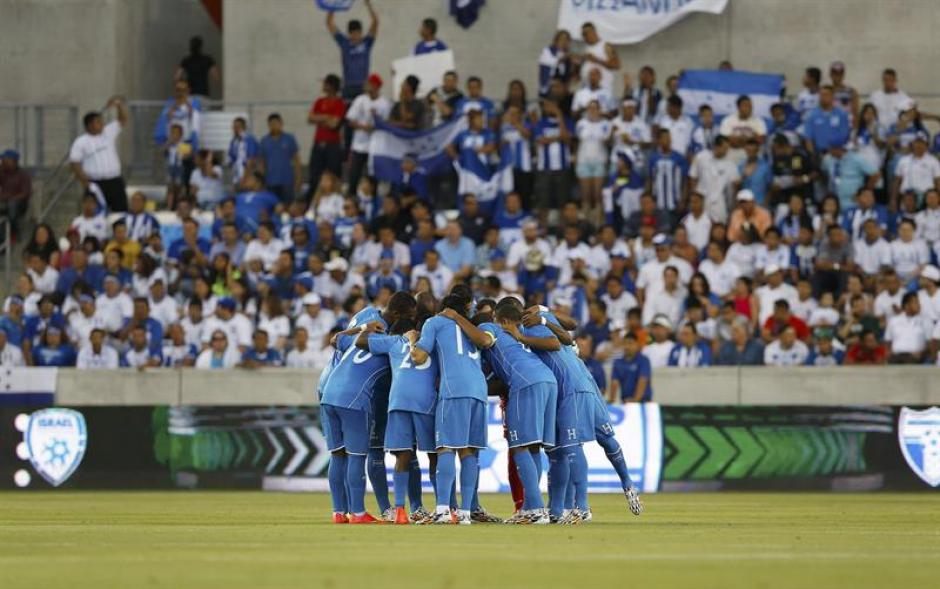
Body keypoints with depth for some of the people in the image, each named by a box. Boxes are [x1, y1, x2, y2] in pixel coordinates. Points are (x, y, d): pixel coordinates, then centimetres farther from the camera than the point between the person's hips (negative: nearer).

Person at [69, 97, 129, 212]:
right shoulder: (80, 142, -2)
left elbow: (123, 120, 9)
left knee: (121, 211, 3)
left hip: (115, 182, 4)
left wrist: (119, 104, -10)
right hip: (96, 184, -4)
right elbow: (75, 164, -3)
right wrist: (85, 182, -14)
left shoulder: (109, 132, 9)